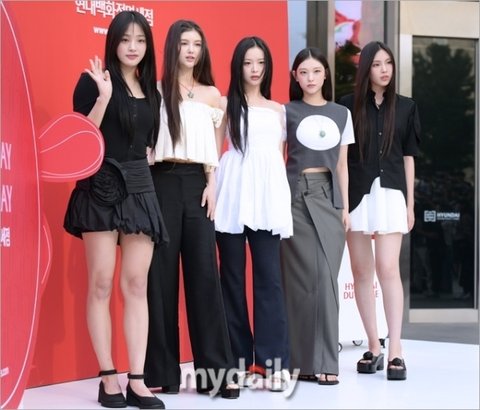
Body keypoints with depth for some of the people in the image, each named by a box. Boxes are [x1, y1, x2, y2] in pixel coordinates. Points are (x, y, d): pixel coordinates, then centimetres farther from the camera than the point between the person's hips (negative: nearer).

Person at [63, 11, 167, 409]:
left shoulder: (151, 90, 14)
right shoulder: (93, 81, -2)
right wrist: (104, 96, -20)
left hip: (139, 188, 5)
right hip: (101, 186, -5)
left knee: (136, 285, 2)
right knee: (102, 283, -2)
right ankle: (109, 378, 5)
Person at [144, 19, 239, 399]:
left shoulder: (211, 94, 14)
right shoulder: (157, 90, 7)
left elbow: (214, 147, 12)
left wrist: (212, 185, 0)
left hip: (196, 183, 2)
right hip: (163, 182, -1)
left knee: (204, 271, -3)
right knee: (162, 272, -1)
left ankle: (215, 370, -1)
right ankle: (162, 370, 4)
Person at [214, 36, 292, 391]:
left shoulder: (277, 109, 18)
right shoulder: (225, 105, 8)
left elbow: (281, 155, 18)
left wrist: (284, 198, 11)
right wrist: (212, 189, -9)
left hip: (267, 195, 2)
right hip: (233, 195, -2)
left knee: (269, 276, -5)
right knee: (232, 275, 1)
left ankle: (272, 359, -5)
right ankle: (240, 358, 6)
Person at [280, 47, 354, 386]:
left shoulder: (341, 114, 12)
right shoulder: (287, 112, 4)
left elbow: (342, 165, 15)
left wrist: (345, 206, 9)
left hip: (328, 195, 2)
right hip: (296, 195, -2)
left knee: (326, 276, -5)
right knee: (301, 276, -3)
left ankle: (325, 361, -2)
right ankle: (302, 360, 4)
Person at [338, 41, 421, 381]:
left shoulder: (406, 107, 8)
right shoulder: (348, 105, 4)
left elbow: (408, 157, 10)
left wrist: (410, 204, 7)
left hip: (390, 194, 0)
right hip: (355, 194, 1)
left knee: (388, 269, -11)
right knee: (361, 272, 4)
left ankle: (395, 350, -10)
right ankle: (373, 346, 13)